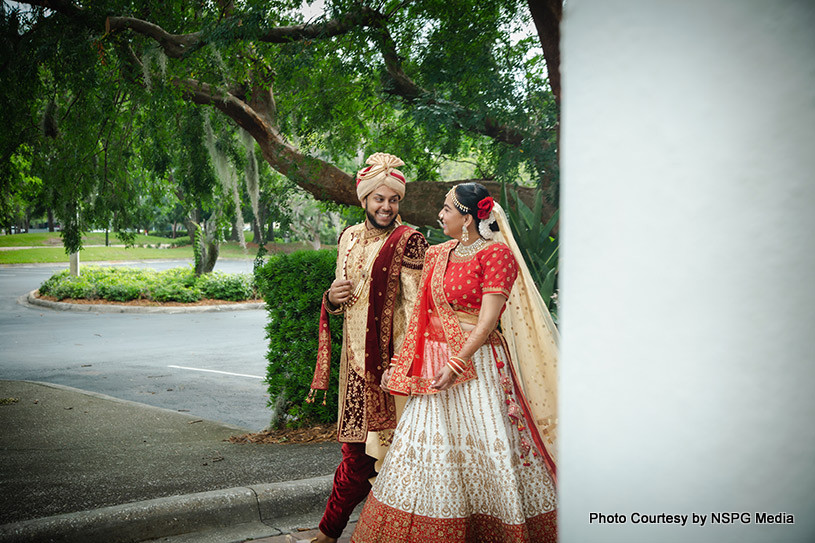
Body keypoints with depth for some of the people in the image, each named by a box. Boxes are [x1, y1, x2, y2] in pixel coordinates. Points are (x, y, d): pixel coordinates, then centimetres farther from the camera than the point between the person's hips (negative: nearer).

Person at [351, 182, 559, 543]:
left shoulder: (497, 253, -9)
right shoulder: (437, 254, 12)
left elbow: (487, 321, -16)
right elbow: (420, 316, 17)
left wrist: (456, 364, -24)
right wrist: (399, 363, 14)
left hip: (476, 365, -7)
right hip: (432, 367, 7)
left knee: (487, 452, -2)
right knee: (429, 449, 7)